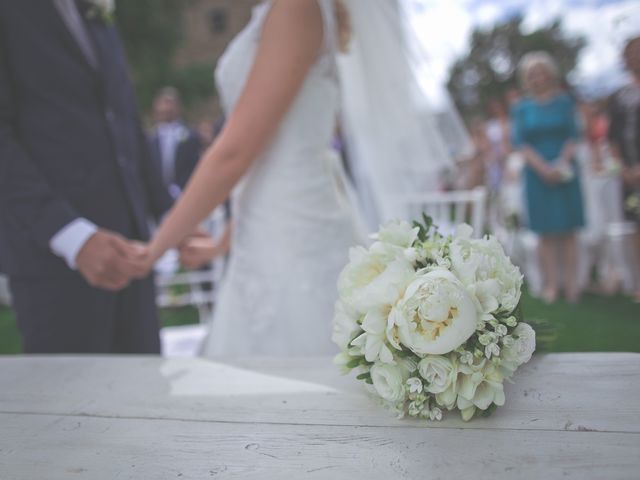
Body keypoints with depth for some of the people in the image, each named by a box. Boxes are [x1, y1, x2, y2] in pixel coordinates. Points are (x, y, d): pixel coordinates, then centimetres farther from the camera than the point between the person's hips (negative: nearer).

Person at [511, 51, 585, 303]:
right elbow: (521, 143, 0)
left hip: (565, 172, 0)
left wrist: (562, 162, -13)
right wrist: (543, 168, -12)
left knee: (568, 230, 1)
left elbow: (573, 136, 3)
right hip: (538, 174, 0)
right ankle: (551, 284, 2)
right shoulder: (521, 108, 6)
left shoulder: (564, 101, 7)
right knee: (547, 232, -1)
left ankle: (571, 283, 5)